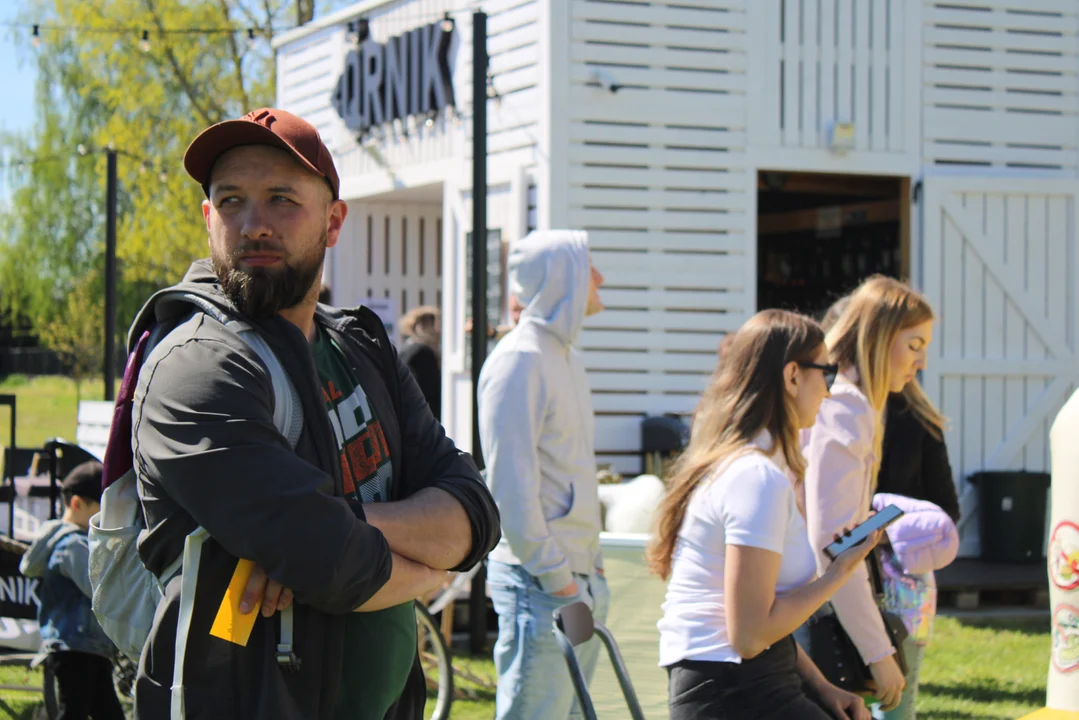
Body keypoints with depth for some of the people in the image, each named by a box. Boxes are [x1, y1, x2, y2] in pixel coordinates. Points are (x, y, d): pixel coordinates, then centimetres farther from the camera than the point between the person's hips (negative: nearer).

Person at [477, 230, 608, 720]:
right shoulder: (520, 358, -13)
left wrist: (591, 566, 15)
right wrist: (555, 577, -18)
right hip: (540, 584, -10)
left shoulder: (566, 359, 18)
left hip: (580, 578, 10)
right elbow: (510, 481, -18)